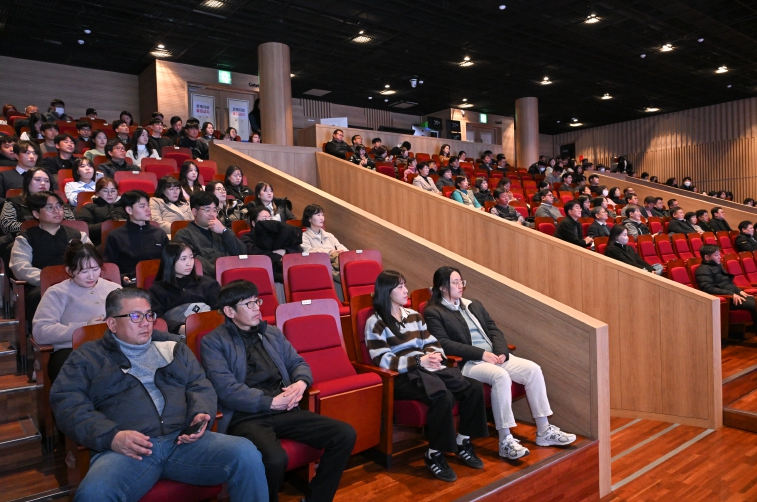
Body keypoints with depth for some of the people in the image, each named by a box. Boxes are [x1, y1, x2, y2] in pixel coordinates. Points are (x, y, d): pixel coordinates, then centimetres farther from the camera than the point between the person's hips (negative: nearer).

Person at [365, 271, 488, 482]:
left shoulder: (413, 316, 18)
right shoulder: (375, 324, -4)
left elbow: (432, 343, 17)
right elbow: (383, 361, -13)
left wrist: (434, 355, -8)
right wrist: (418, 361, -21)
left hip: (427, 367, 7)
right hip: (402, 376, -7)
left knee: (474, 387, -13)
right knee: (443, 397, -33)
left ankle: (463, 442, 6)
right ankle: (434, 455, -13)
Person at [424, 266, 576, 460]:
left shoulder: (474, 305, 21)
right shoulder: (433, 313, -1)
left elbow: (494, 330, 15)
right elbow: (444, 344, -12)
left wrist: (501, 352, -6)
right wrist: (482, 353, -17)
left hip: (495, 356, 7)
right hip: (468, 363, -7)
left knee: (533, 369, -14)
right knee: (501, 376, -34)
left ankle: (544, 431, -5)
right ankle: (505, 441, -27)